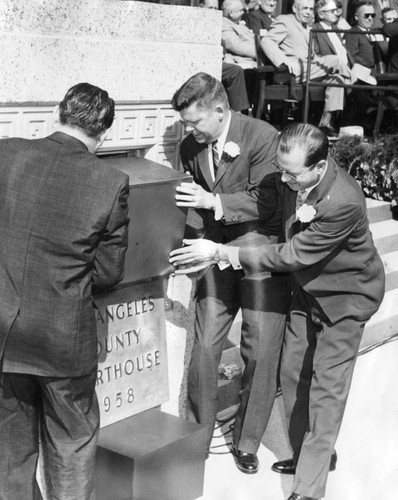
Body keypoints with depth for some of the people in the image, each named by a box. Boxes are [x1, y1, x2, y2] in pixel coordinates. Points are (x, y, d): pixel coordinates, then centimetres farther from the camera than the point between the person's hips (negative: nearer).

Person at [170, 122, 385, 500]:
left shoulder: (343, 203, -36)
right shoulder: (290, 180, -16)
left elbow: (291, 255, -29)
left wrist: (222, 252, -26)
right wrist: (218, 254, -11)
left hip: (344, 296, -7)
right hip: (307, 288, 7)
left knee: (326, 387, -3)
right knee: (292, 374, 12)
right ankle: (309, 454, 33)